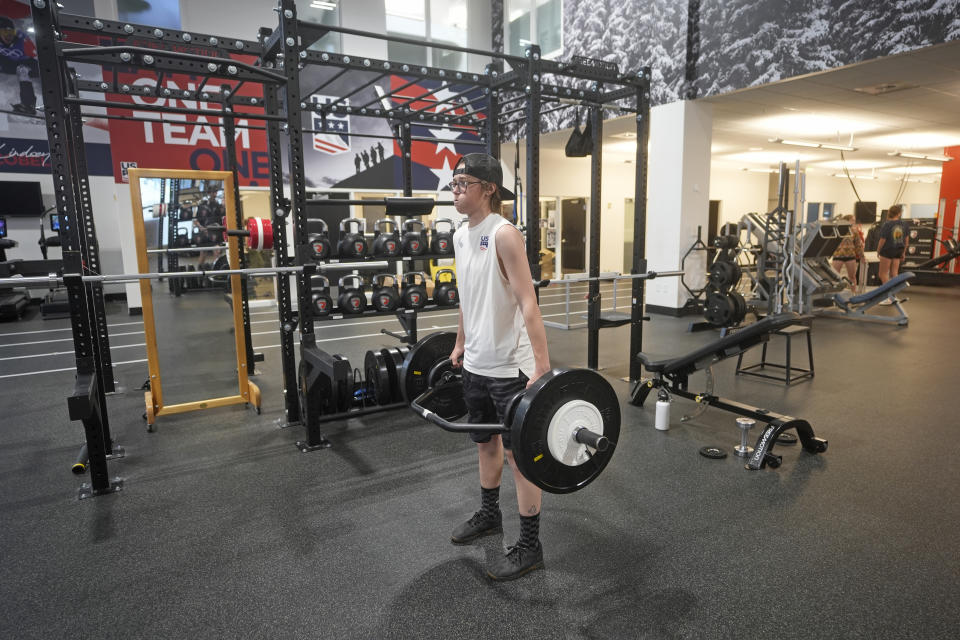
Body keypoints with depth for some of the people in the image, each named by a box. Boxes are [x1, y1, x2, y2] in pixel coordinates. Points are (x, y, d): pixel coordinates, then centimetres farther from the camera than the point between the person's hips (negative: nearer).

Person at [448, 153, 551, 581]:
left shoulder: (503, 234, -16)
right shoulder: (461, 236, 9)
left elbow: (528, 303, -22)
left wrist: (542, 368, -26)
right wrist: (460, 345, 24)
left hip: (510, 367, -8)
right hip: (476, 364, 8)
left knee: (519, 453, 2)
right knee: (485, 442, 21)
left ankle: (530, 547, 17)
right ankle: (489, 515, 42)